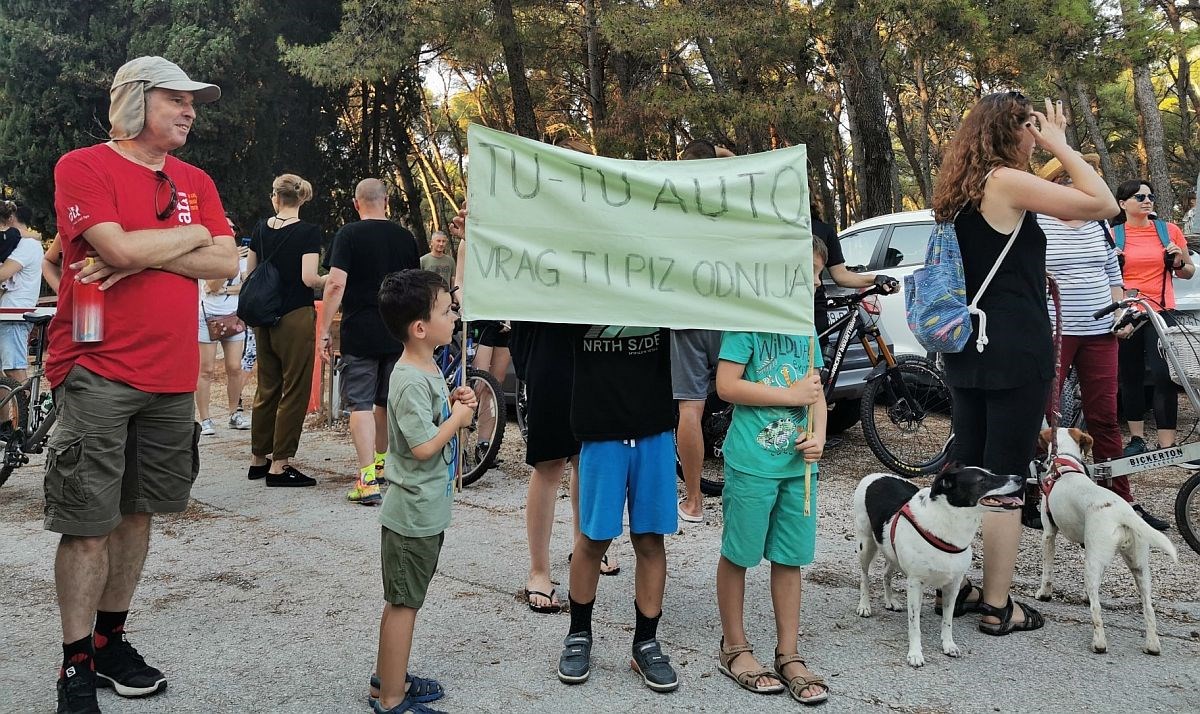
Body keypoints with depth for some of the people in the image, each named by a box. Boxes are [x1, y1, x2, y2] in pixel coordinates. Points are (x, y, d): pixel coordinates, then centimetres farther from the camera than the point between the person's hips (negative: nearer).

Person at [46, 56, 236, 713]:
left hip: (172, 376, 6)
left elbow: (227, 263, 1)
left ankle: (110, 639, 27)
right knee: (88, 524, -2)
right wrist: (192, 234, -4)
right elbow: (120, 247, -19)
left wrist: (144, 254, -12)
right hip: (97, 371, -6)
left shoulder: (196, 182, 14)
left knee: (138, 511, 13)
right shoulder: (83, 166, -3)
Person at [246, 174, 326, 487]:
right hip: (296, 317, -6)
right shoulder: (309, 232, -10)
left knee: (267, 387, 16)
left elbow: (250, 274, 12)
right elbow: (309, 278, -18)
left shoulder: (261, 230, 6)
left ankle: (258, 458, 24)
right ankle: (279, 465, 2)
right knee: (294, 390, 1)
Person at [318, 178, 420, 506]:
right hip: (398, 334, 5)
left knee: (360, 404, -4)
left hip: (359, 333, -4)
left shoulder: (349, 234, -6)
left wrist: (324, 330, -8)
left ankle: (368, 479, -12)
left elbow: (336, 284, -14)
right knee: (386, 401, 18)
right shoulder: (405, 237, 8)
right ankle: (381, 461, 35)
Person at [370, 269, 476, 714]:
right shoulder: (411, 381, -23)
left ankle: (389, 678, 33)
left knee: (404, 600, 19)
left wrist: (452, 403, 4)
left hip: (426, 510, 10)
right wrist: (458, 417, -13)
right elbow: (423, 446, -27)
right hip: (414, 514, -10)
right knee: (403, 603, 1)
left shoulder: (428, 370, 8)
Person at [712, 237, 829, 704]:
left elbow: (815, 392, 14)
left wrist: (818, 437, -3)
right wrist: (791, 395, -13)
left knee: (789, 559, 12)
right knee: (738, 554, 7)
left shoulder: (805, 328, 11)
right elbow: (727, 385, -16)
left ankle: (788, 656, 23)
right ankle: (734, 649, 23)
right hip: (752, 460, -6)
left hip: (798, 462, 6)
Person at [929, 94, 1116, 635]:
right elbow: (1104, 204, -14)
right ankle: (997, 607, 8)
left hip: (966, 348, 9)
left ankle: (955, 587, 22)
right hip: (1015, 350, -8)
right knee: (1005, 478, -1)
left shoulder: (960, 191, 13)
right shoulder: (1006, 181, -13)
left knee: (965, 469, 13)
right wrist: (1061, 145, -6)